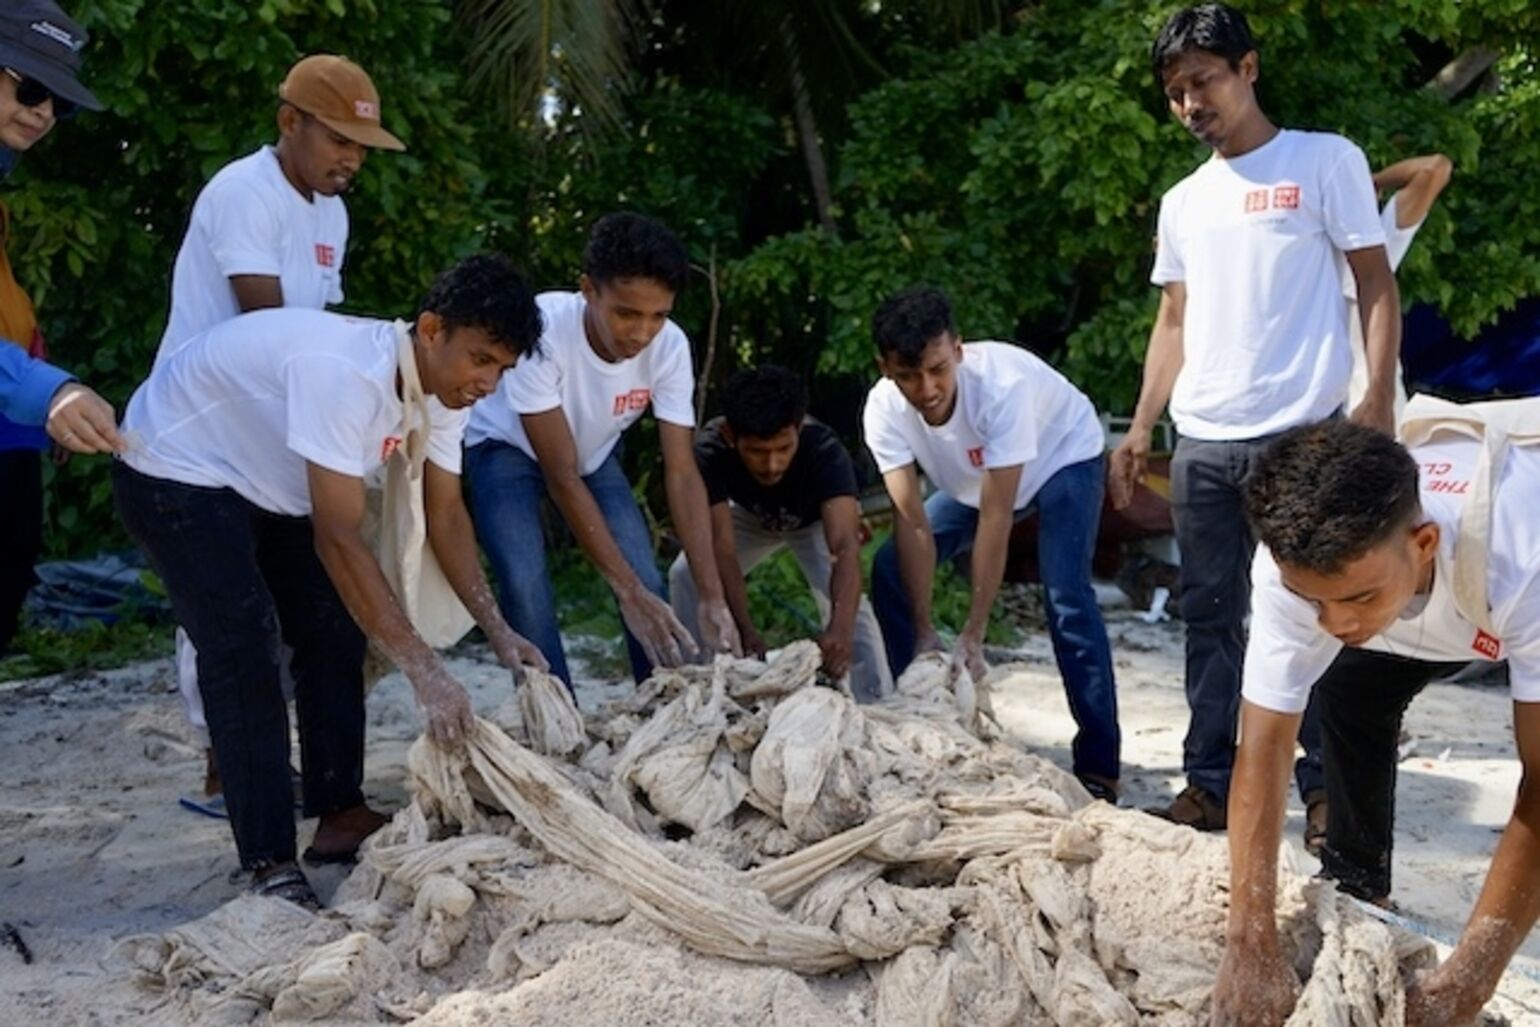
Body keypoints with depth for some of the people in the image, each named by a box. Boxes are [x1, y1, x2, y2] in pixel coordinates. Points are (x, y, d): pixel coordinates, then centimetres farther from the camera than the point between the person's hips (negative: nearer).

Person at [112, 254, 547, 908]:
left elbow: (445, 515, -6)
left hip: (269, 482, 9)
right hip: (175, 473, -9)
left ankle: (339, 816, 13)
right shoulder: (346, 372, -39)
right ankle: (270, 865, -12)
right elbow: (339, 539, -40)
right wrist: (426, 673, -42)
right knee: (244, 648, -16)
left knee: (336, 629, 4)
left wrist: (498, 632, -17)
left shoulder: (442, 386, -12)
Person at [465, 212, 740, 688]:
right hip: (506, 450, -3)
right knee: (526, 587, -23)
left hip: (594, 454, 3)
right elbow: (561, 477, -34)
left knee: (649, 582, -12)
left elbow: (681, 474, -24)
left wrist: (712, 596, -33)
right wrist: (627, 591, -36)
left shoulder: (670, 346, -27)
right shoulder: (540, 329, -39)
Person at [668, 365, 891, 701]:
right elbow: (721, 546, -41)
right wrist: (745, 630, -55)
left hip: (816, 519, -2)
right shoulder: (710, 453, -38)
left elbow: (845, 547, -52)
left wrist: (840, 629, -69)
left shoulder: (825, 451, -41)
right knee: (686, 576, -17)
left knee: (845, 600, -26)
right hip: (749, 516, 2)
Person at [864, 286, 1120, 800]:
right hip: (975, 475, 5)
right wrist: (924, 634, -31)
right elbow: (912, 522, -27)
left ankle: (1099, 767, -16)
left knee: (1066, 600, -23)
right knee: (890, 570, -7)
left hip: (1062, 457, -5)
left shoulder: (1002, 385, -41)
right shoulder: (884, 409, -27)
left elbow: (995, 517, -39)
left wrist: (973, 636, -38)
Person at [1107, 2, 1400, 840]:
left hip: (1302, 433, -5)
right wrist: (1140, 426, 11)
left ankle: (1324, 788, 11)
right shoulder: (1183, 202, 17)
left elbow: (1375, 285, 0)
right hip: (1200, 441, 5)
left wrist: (1378, 400, -12)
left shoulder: (1326, 162, 2)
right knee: (1210, 617, 8)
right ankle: (1209, 785, 16)